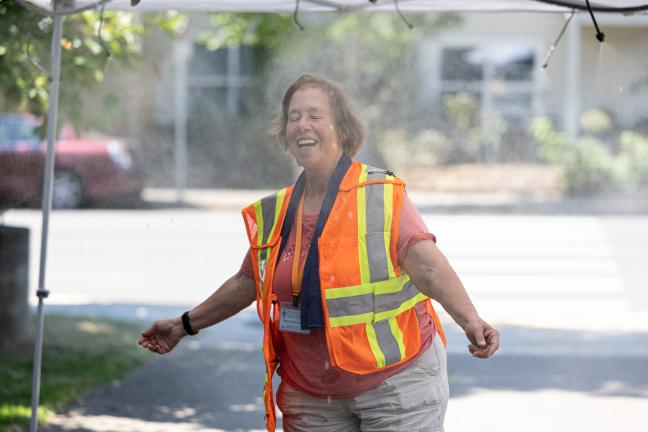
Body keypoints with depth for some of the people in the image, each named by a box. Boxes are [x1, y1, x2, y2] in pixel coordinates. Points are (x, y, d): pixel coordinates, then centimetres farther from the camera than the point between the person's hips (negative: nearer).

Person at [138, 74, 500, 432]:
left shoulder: (383, 196, -9)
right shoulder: (275, 214, 8)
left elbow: (428, 265, -22)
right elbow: (246, 284, 21)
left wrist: (470, 319, -37)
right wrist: (185, 325, 27)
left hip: (395, 381, -5)